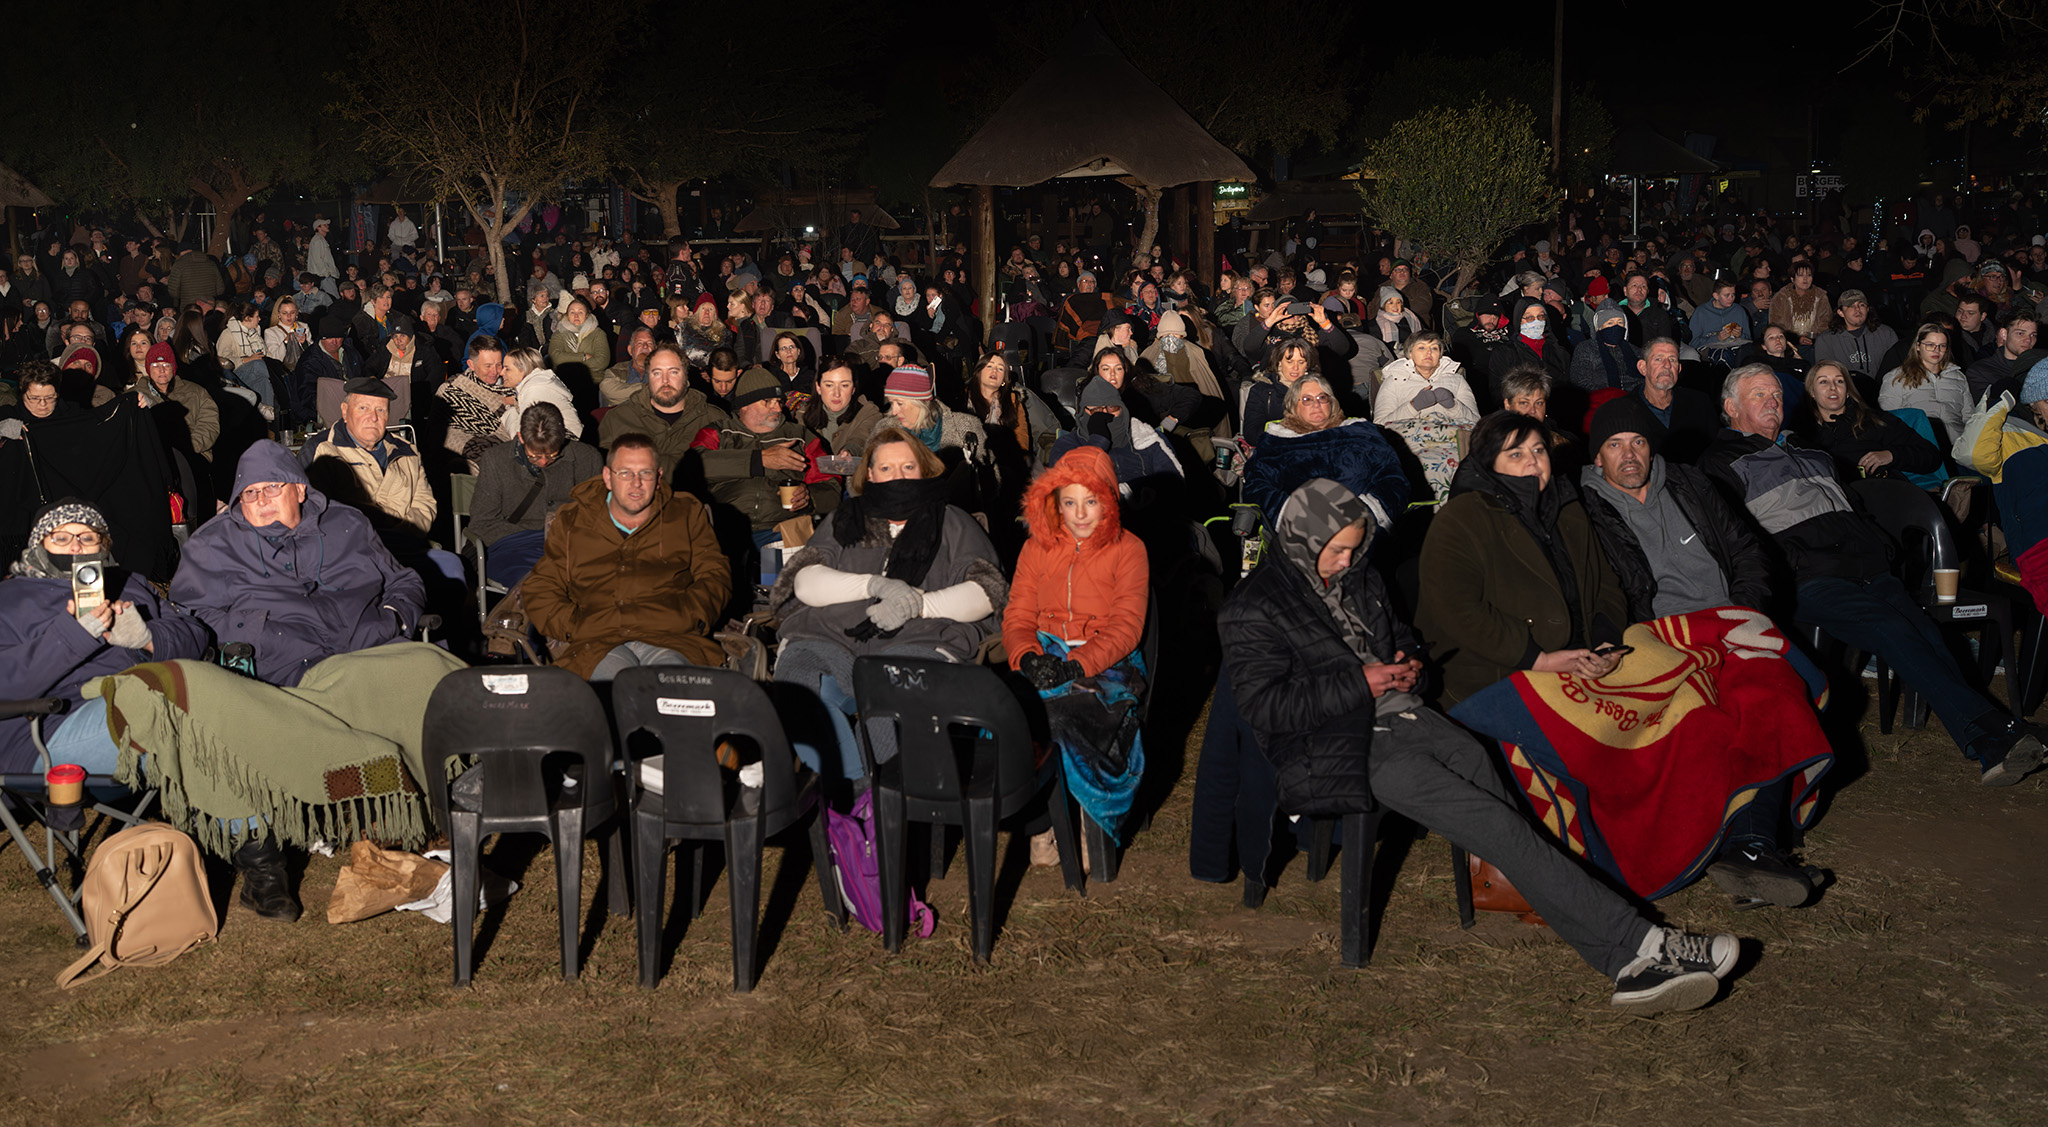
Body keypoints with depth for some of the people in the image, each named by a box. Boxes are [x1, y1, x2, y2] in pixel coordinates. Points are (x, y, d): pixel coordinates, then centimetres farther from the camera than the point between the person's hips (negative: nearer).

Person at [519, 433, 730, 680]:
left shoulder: (687, 514, 20)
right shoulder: (571, 523, 20)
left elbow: (715, 576, 17)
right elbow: (539, 589, 19)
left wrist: (689, 615, -4)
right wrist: (572, 625, 0)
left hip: (671, 640, 0)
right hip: (597, 643, 0)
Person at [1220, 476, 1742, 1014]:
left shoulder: (1359, 581, 19)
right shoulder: (1253, 608, -4)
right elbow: (1262, 703, -13)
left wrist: (1407, 665, 9)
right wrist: (1360, 685, -15)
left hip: (1400, 716, 7)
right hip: (1336, 751, -6)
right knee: (1492, 821, -22)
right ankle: (1634, 942, -25)